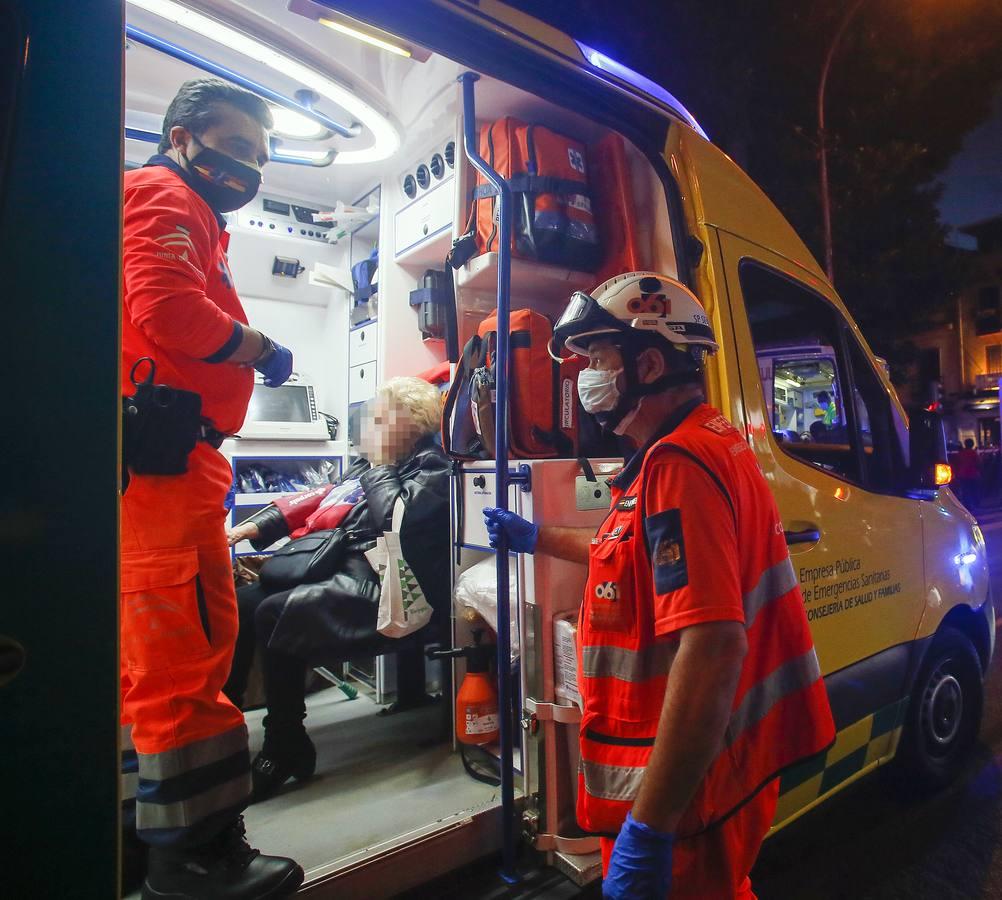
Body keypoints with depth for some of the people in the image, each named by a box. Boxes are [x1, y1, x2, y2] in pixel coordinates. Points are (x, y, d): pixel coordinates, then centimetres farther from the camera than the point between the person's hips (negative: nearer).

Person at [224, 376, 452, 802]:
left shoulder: (432, 469, -4)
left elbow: (396, 518, -22)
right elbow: (320, 500, 19)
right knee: (242, 603, -3)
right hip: (346, 571, 9)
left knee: (274, 615, -23)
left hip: (382, 587, -9)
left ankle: (286, 748, -6)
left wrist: (380, 466, -7)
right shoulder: (370, 465, 21)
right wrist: (254, 527, 11)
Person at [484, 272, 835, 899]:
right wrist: (536, 538, 26)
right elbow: (647, 555, 21)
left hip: (684, 793, -9)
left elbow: (713, 650, -33)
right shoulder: (710, 441, 9)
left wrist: (648, 829, -29)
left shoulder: (678, 463, -26)